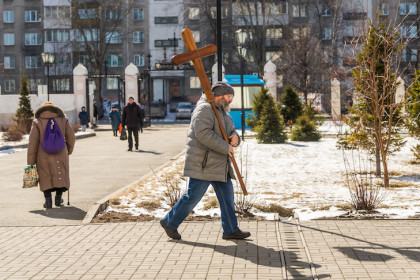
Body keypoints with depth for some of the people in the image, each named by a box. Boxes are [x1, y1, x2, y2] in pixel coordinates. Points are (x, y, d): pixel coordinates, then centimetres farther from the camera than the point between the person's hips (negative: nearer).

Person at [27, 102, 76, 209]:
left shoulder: (37, 122, -4)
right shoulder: (63, 120, 2)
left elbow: (33, 142, -8)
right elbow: (71, 137, 4)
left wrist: (31, 162, -4)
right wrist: (68, 151, 22)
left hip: (43, 157, -1)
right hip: (60, 155, 1)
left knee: (46, 177, 12)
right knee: (61, 175, 18)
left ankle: (48, 200, 3)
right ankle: (58, 197, 15)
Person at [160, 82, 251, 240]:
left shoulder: (224, 114, 20)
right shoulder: (205, 109, -13)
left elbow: (232, 132, 22)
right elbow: (203, 133, -26)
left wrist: (235, 138, -4)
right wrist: (225, 148, -22)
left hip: (219, 165, 10)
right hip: (203, 164, -10)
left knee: (227, 196, 7)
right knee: (193, 196, -6)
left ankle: (231, 230, 12)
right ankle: (170, 222, 9)